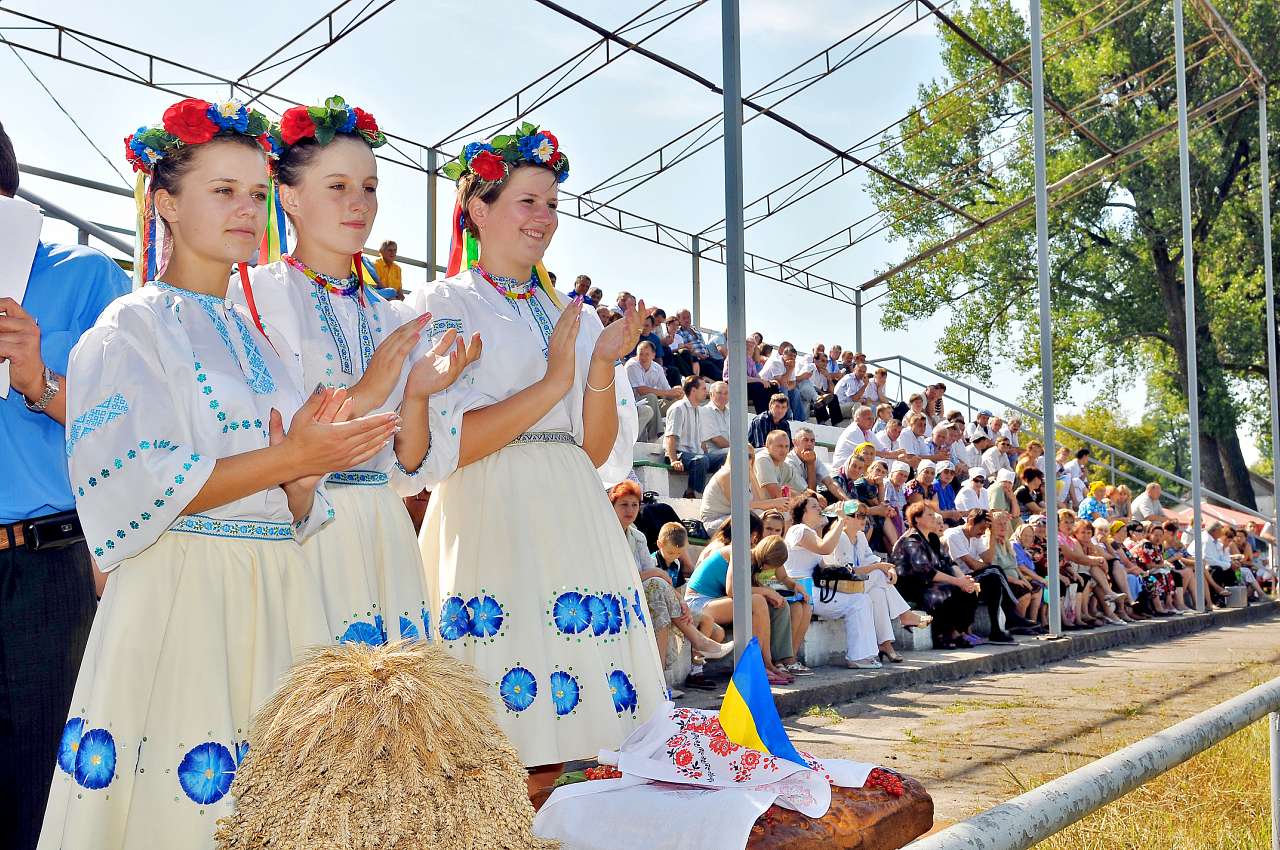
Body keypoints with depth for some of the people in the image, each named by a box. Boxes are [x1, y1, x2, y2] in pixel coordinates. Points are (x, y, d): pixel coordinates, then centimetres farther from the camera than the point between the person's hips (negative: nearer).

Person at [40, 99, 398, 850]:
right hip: (180, 597, -5)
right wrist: (290, 459, -16)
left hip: (276, 602, 6)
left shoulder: (256, 338, 17)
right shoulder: (133, 327, -1)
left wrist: (301, 479, -8)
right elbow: (139, 489, -14)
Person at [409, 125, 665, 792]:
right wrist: (551, 383, -14)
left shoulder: (574, 317, 17)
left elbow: (601, 454, 10)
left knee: (550, 766, 6)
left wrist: (603, 367, -6)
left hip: (574, 529, 5)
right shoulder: (441, 306, 2)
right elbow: (440, 448, -10)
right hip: (489, 527, -5)